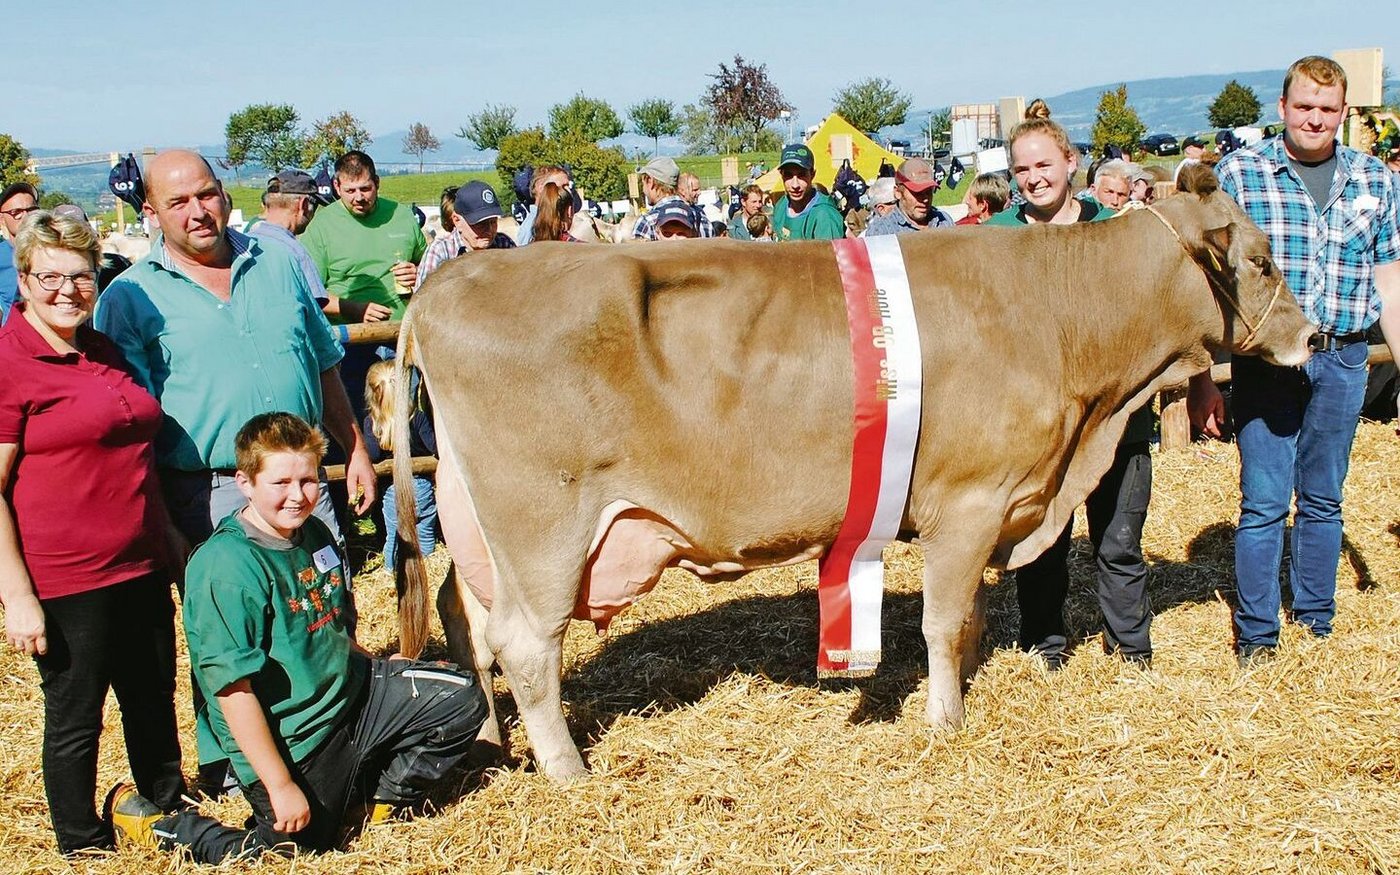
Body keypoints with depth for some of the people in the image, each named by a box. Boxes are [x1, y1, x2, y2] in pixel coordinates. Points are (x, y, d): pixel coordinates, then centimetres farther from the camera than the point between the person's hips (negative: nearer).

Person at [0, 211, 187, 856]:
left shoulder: (103, 351, 10)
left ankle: (171, 812, 41)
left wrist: (168, 535, 20)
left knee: (154, 703, 20)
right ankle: (84, 847, 27)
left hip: (141, 567, 7)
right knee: (74, 722, 8)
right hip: (63, 582, -7)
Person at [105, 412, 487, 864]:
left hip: (351, 692, 8)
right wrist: (281, 786, -23)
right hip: (290, 742, -7)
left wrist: (396, 676, 15)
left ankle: (379, 793, 18)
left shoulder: (316, 535, 3)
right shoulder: (226, 567, -23)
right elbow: (232, 689, -24)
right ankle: (154, 825, 15)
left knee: (462, 699, 4)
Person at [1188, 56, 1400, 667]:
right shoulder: (1238, 173, -2)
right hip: (1265, 359, -3)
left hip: (1343, 360, 3)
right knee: (1264, 502, 0)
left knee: (1322, 500, 12)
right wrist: (1201, 381, -5)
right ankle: (1255, 637, 13)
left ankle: (1317, 626, 27)